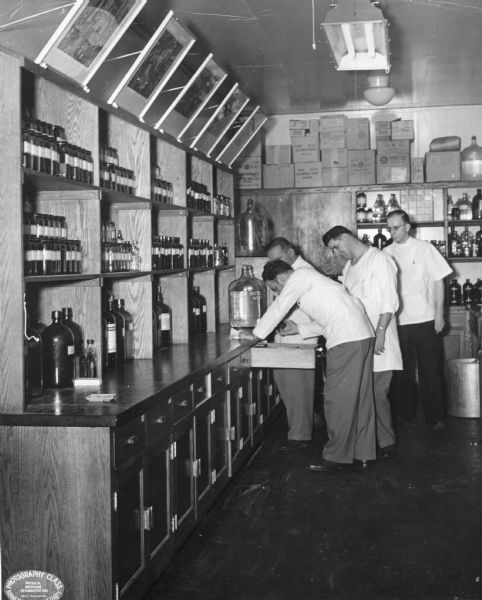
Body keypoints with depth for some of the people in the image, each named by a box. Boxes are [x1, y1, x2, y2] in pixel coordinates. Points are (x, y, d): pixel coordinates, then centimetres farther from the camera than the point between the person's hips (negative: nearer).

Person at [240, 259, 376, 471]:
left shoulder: (299, 276, -2)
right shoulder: (308, 279, 26)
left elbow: (278, 309, -1)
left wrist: (256, 335, 8)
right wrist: (299, 329, 24)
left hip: (346, 339, -10)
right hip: (362, 334, 10)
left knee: (338, 397, -5)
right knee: (359, 396, 12)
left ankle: (336, 457, 1)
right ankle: (362, 452, 19)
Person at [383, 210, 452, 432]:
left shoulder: (424, 249, -2)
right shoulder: (386, 253, 4)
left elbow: (438, 280, 0)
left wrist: (439, 313, -4)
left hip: (424, 320, -2)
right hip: (397, 321, 3)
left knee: (430, 371, 1)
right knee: (401, 372, 9)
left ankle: (436, 417, 9)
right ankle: (405, 415, 21)